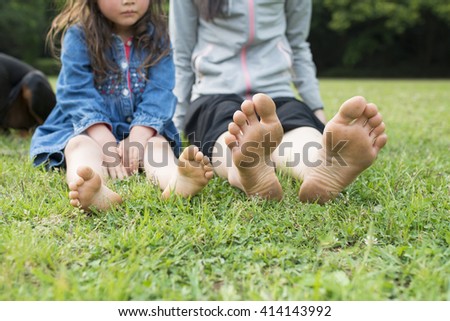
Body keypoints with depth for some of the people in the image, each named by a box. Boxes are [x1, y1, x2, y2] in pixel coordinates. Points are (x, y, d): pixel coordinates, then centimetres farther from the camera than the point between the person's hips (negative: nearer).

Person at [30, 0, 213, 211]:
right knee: (81, 145, -31)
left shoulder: (156, 36, 3)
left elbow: (159, 92, -8)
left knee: (158, 143, -27)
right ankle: (96, 191, -64)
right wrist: (105, 141, -27)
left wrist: (138, 137, -24)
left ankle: (176, 182, -60)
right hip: (85, 125, -2)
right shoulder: (79, 35, -4)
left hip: (142, 128, 2)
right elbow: (77, 93, -13)